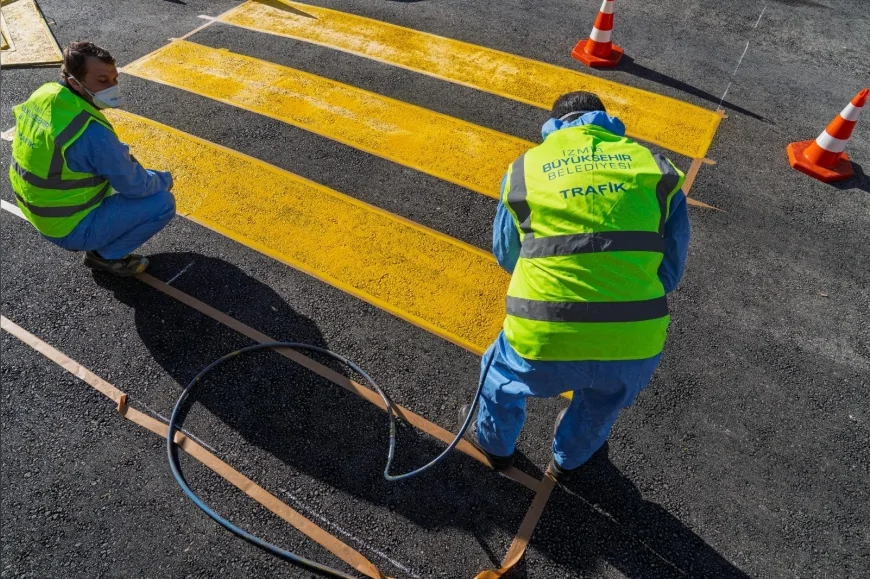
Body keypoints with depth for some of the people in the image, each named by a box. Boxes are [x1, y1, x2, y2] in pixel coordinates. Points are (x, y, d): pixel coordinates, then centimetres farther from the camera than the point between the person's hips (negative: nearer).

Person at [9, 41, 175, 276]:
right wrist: (165, 179, -1)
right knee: (163, 203, -11)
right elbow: (134, 185, -20)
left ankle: (98, 244, 20)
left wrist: (123, 160, 3)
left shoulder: (43, 95, -6)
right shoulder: (92, 132, -31)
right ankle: (105, 255, 5)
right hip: (70, 227, -8)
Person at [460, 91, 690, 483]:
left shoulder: (525, 168, 7)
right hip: (636, 343, 2)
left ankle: (495, 444, 61)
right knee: (602, 404, 36)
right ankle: (568, 461, 62)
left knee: (501, 375, 34)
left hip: (544, 341, -1)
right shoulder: (653, 166, 8)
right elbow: (671, 266, 8)